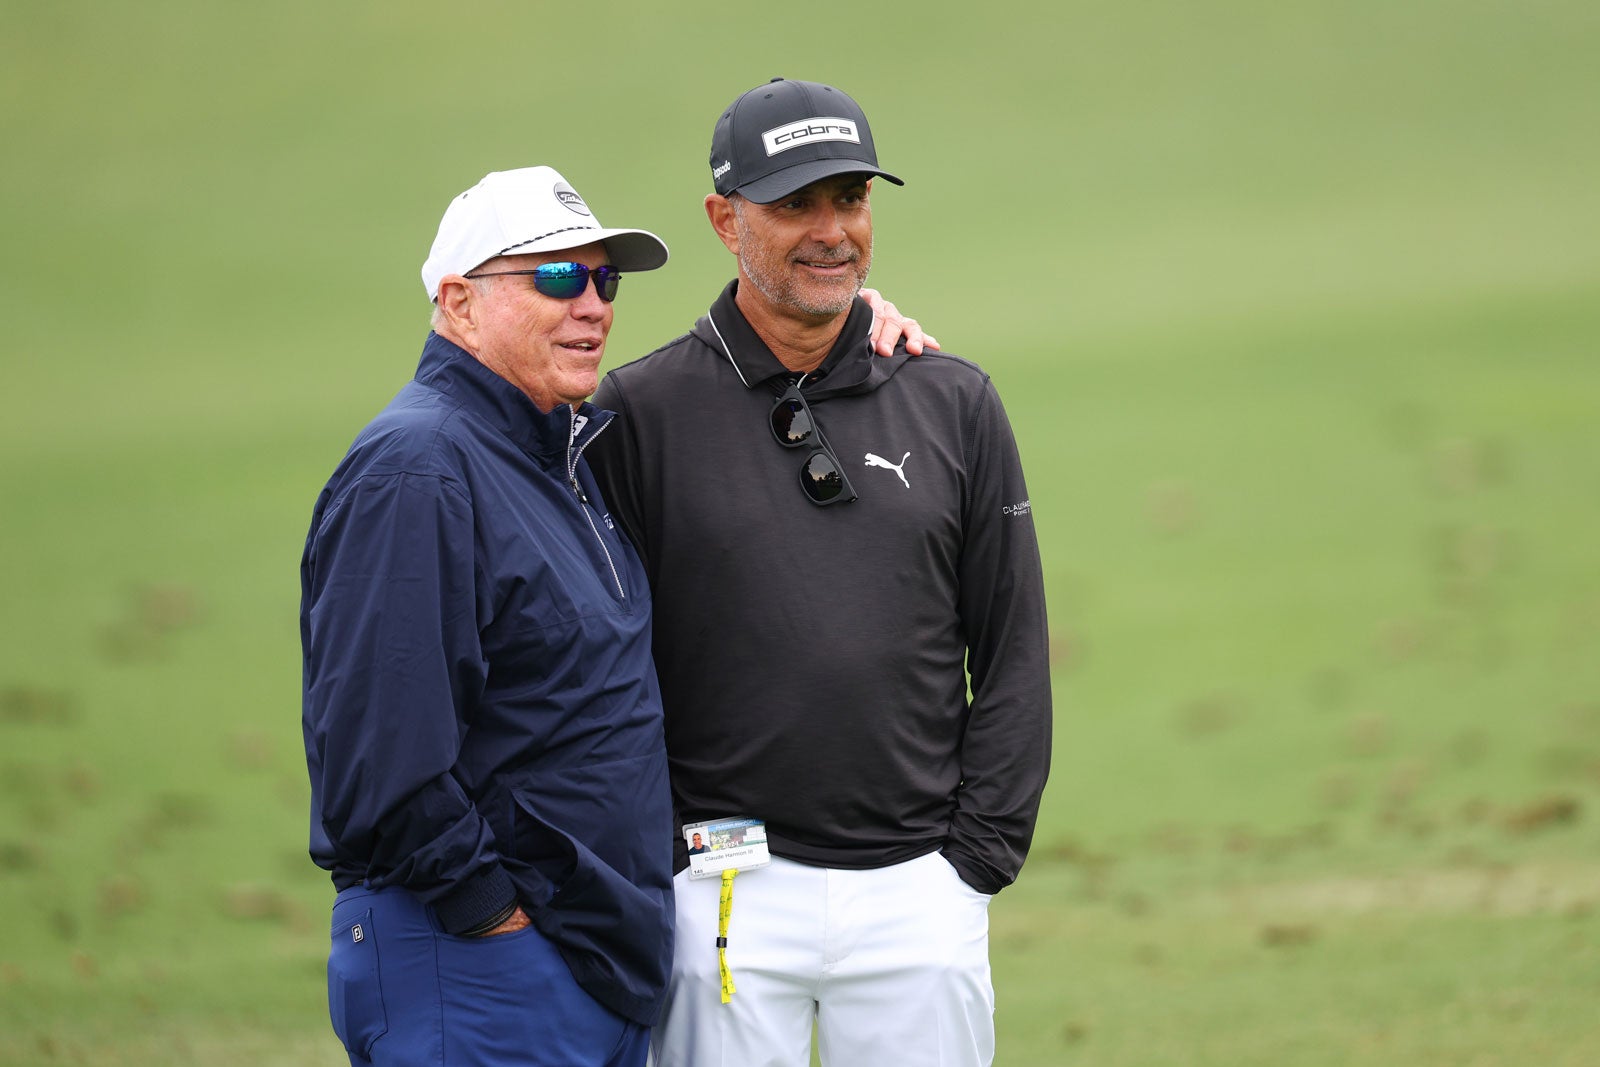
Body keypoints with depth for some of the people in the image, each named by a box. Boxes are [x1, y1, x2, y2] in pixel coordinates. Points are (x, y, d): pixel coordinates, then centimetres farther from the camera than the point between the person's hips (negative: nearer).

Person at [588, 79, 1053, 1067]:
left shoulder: (956, 406, 8)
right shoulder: (640, 413, 0)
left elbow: (1013, 657, 9)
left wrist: (977, 857, 1)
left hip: (918, 895, 2)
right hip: (727, 902, -2)